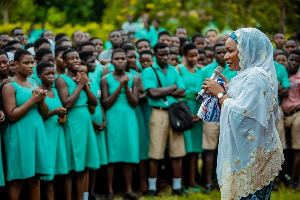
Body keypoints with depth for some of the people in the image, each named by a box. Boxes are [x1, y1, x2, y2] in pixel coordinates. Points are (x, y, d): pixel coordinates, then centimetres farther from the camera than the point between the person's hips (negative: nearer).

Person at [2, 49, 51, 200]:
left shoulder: (34, 83, 13)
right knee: (17, 180, -4)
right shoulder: (9, 86, -7)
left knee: (35, 178, 8)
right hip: (20, 135, -6)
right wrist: (32, 100, -15)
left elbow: (44, 113, 14)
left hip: (37, 133, 6)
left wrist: (41, 100, -7)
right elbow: (11, 116, -14)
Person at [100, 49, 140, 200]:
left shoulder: (133, 79, 8)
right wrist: (119, 87, -11)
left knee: (129, 154, 1)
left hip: (129, 119, 2)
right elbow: (105, 104, -4)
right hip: (113, 119, -2)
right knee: (112, 155, -3)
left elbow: (135, 103, 2)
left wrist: (126, 87, -12)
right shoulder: (106, 79, 2)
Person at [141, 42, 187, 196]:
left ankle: (177, 187, 14)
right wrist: (172, 87, -2)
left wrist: (162, 91, -7)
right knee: (155, 153, -3)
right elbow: (153, 93, -14)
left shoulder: (174, 71, 13)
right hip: (159, 113, -4)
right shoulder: (148, 72, 0)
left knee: (177, 152, 5)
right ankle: (152, 188, 7)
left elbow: (182, 92, 3)